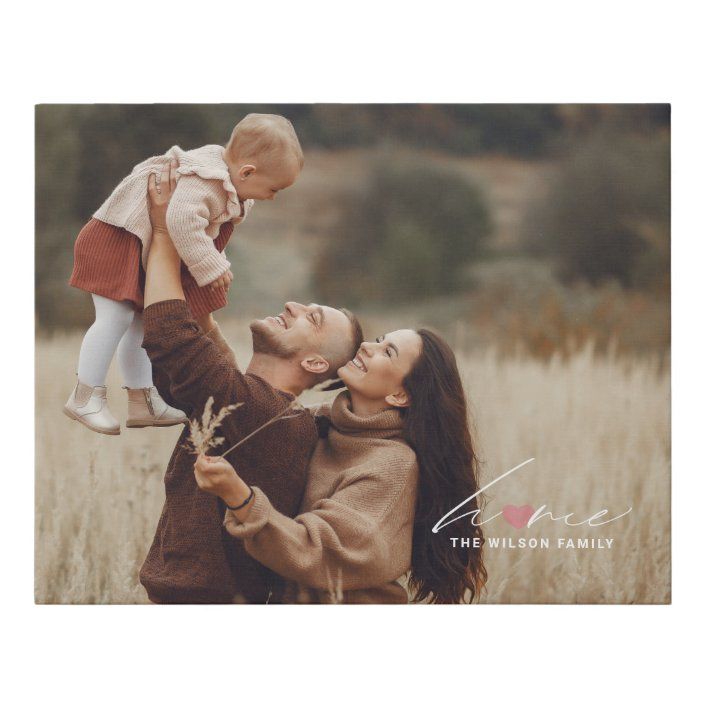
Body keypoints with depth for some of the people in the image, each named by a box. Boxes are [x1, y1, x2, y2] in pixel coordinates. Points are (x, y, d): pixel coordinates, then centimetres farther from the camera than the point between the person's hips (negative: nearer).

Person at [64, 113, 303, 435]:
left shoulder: (221, 178, 2)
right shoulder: (203, 184, -32)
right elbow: (183, 221, -45)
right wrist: (210, 266, -37)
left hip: (145, 254, 10)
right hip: (115, 238, -10)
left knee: (141, 323, 13)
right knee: (116, 317, -15)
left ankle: (142, 400, 20)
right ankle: (85, 397, -9)